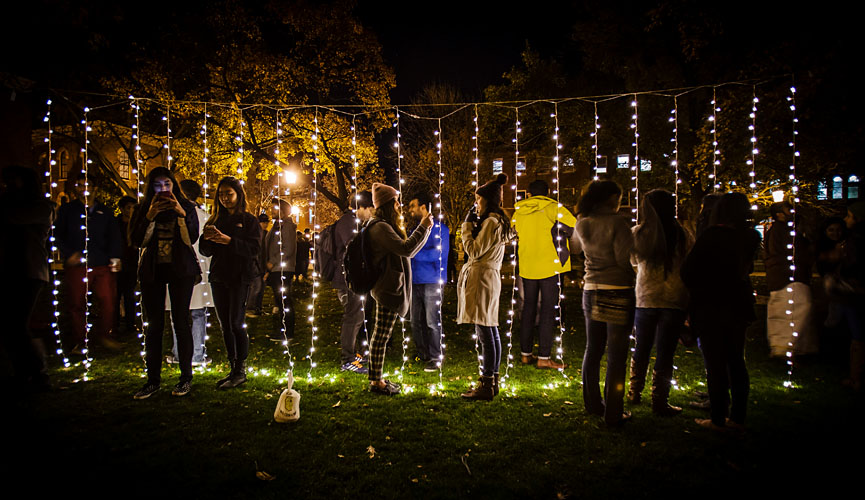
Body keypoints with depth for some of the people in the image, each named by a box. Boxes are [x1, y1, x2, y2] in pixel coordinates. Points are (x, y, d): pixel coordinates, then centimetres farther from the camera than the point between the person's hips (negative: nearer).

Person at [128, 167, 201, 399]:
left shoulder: (187, 207, 3)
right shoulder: (143, 209, 8)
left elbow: (191, 239, -8)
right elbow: (137, 241, -3)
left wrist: (181, 214, -19)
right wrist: (150, 216, -14)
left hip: (181, 269, -2)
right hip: (152, 270, 2)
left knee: (181, 321, -2)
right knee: (153, 324, 3)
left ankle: (186, 377, 6)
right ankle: (153, 379, 11)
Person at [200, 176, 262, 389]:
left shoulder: (249, 220, 0)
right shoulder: (216, 220, 13)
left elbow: (254, 249, -13)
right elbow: (206, 252, 10)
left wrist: (228, 240, -24)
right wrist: (206, 238, -11)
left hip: (240, 278, -5)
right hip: (219, 278, 5)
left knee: (236, 323, -8)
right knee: (225, 326, 8)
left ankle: (241, 371, 1)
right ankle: (233, 369, 17)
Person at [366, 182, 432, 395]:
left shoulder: (384, 226, 18)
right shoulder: (381, 227, -16)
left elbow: (406, 251, 22)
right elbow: (406, 249, -23)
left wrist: (425, 230, 18)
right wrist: (423, 228, -14)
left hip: (388, 287, 11)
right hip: (388, 288, -11)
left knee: (380, 336, 15)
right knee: (381, 336, -3)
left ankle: (376, 378, 24)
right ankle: (376, 382, 6)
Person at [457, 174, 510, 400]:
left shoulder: (491, 222, -13)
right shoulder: (499, 221, 18)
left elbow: (474, 251, -13)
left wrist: (467, 225, -5)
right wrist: (474, 225, 12)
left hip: (481, 278, -11)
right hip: (491, 277, 11)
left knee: (485, 334, -7)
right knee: (491, 332, 13)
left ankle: (486, 386, -2)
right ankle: (493, 381, 21)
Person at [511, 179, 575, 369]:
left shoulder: (518, 211, 8)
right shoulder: (553, 208, -5)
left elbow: (513, 235, 18)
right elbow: (576, 227, -9)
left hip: (526, 267, 5)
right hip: (549, 266, -4)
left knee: (528, 309, 13)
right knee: (548, 311, 0)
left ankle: (525, 353, 18)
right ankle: (544, 357, -1)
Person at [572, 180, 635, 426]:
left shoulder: (582, 224, 5)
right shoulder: (618, 223, -13)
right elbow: (625, 258, -16)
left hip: (591, 292, 6)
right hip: (618, 293, -6)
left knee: (593, 350, 17)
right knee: (616, 355, 2)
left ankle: (592, 403, 28)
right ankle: (613, 412, 8)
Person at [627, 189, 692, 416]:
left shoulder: (638, 233, -2)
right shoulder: (681, 235, -6)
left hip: (645, 299, 2)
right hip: (674, 301, -2)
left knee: (641, 348, 17)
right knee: (665, 352, 4)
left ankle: (634, 393, 29)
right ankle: (659, 403, 8)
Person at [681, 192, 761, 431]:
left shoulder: (712, 235, -16)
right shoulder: (750, 237, 2)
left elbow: (688, 270, -13)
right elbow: (747, 269, 13)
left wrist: (697, 291, 3)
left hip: (711, 309, -6)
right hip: (738, 306, 6)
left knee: (715, 365, 2)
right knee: (736, 362, 15)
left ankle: (718, 420, 9)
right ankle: (738, 417, 23)